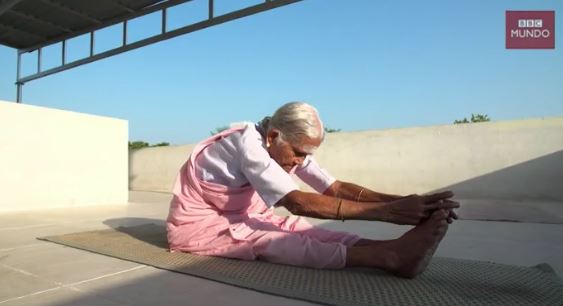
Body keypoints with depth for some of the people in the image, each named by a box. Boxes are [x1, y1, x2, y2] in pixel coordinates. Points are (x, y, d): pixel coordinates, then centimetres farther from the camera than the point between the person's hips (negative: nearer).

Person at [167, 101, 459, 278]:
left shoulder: (289, 148, -7)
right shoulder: (249, 145, -31)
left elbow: (336, 187, -16)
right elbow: (299, 203, -41)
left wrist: (399, 201, -29)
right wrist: (386, 212, -44)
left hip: (239, 217, 7)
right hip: (197, 225, -7)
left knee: (302, 229, -19)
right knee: (268, 240, -32)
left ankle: (393, 248, -33)